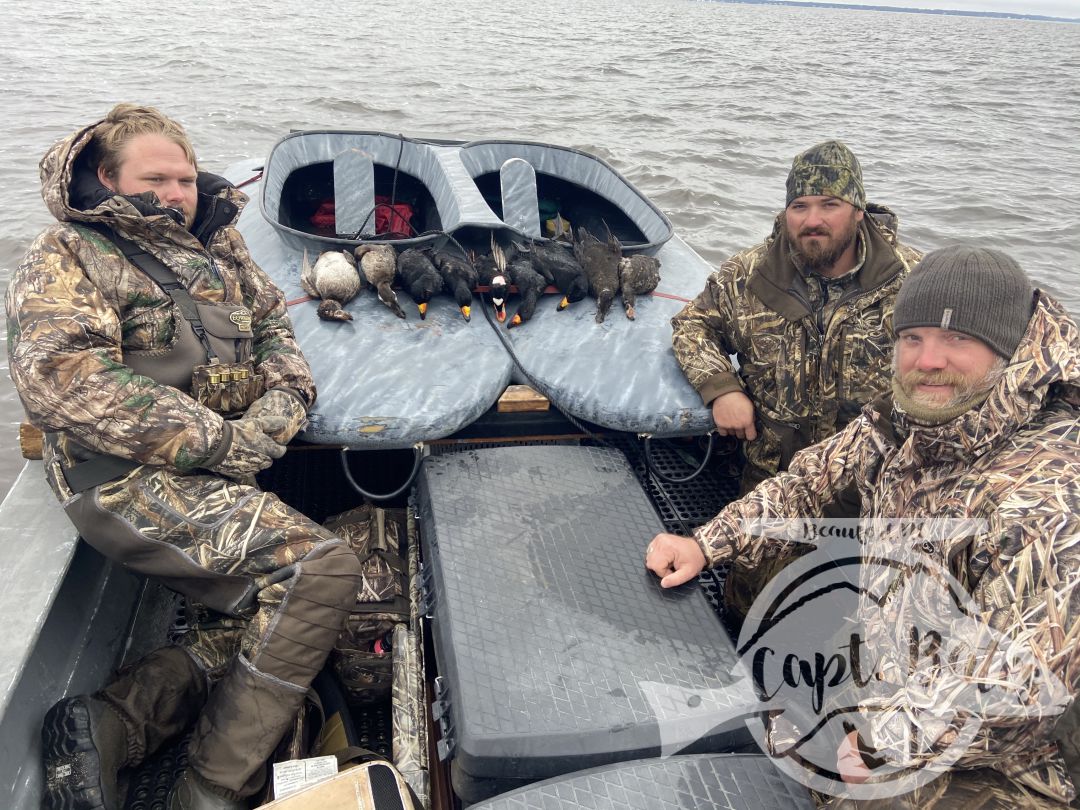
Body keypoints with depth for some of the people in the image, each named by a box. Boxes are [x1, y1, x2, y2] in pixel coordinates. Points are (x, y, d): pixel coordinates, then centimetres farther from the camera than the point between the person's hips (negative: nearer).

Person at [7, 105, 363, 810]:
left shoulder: (216, 248, 20)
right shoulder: (67, 259, 0)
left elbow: (273, 325, 23)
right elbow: (61, 376, -15)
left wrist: (282, 399, -1)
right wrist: (219, 441, -19)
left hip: (218, 478, 8)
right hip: (129, 479, -8)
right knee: (322, 567, -22)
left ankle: (107, 723, -1)